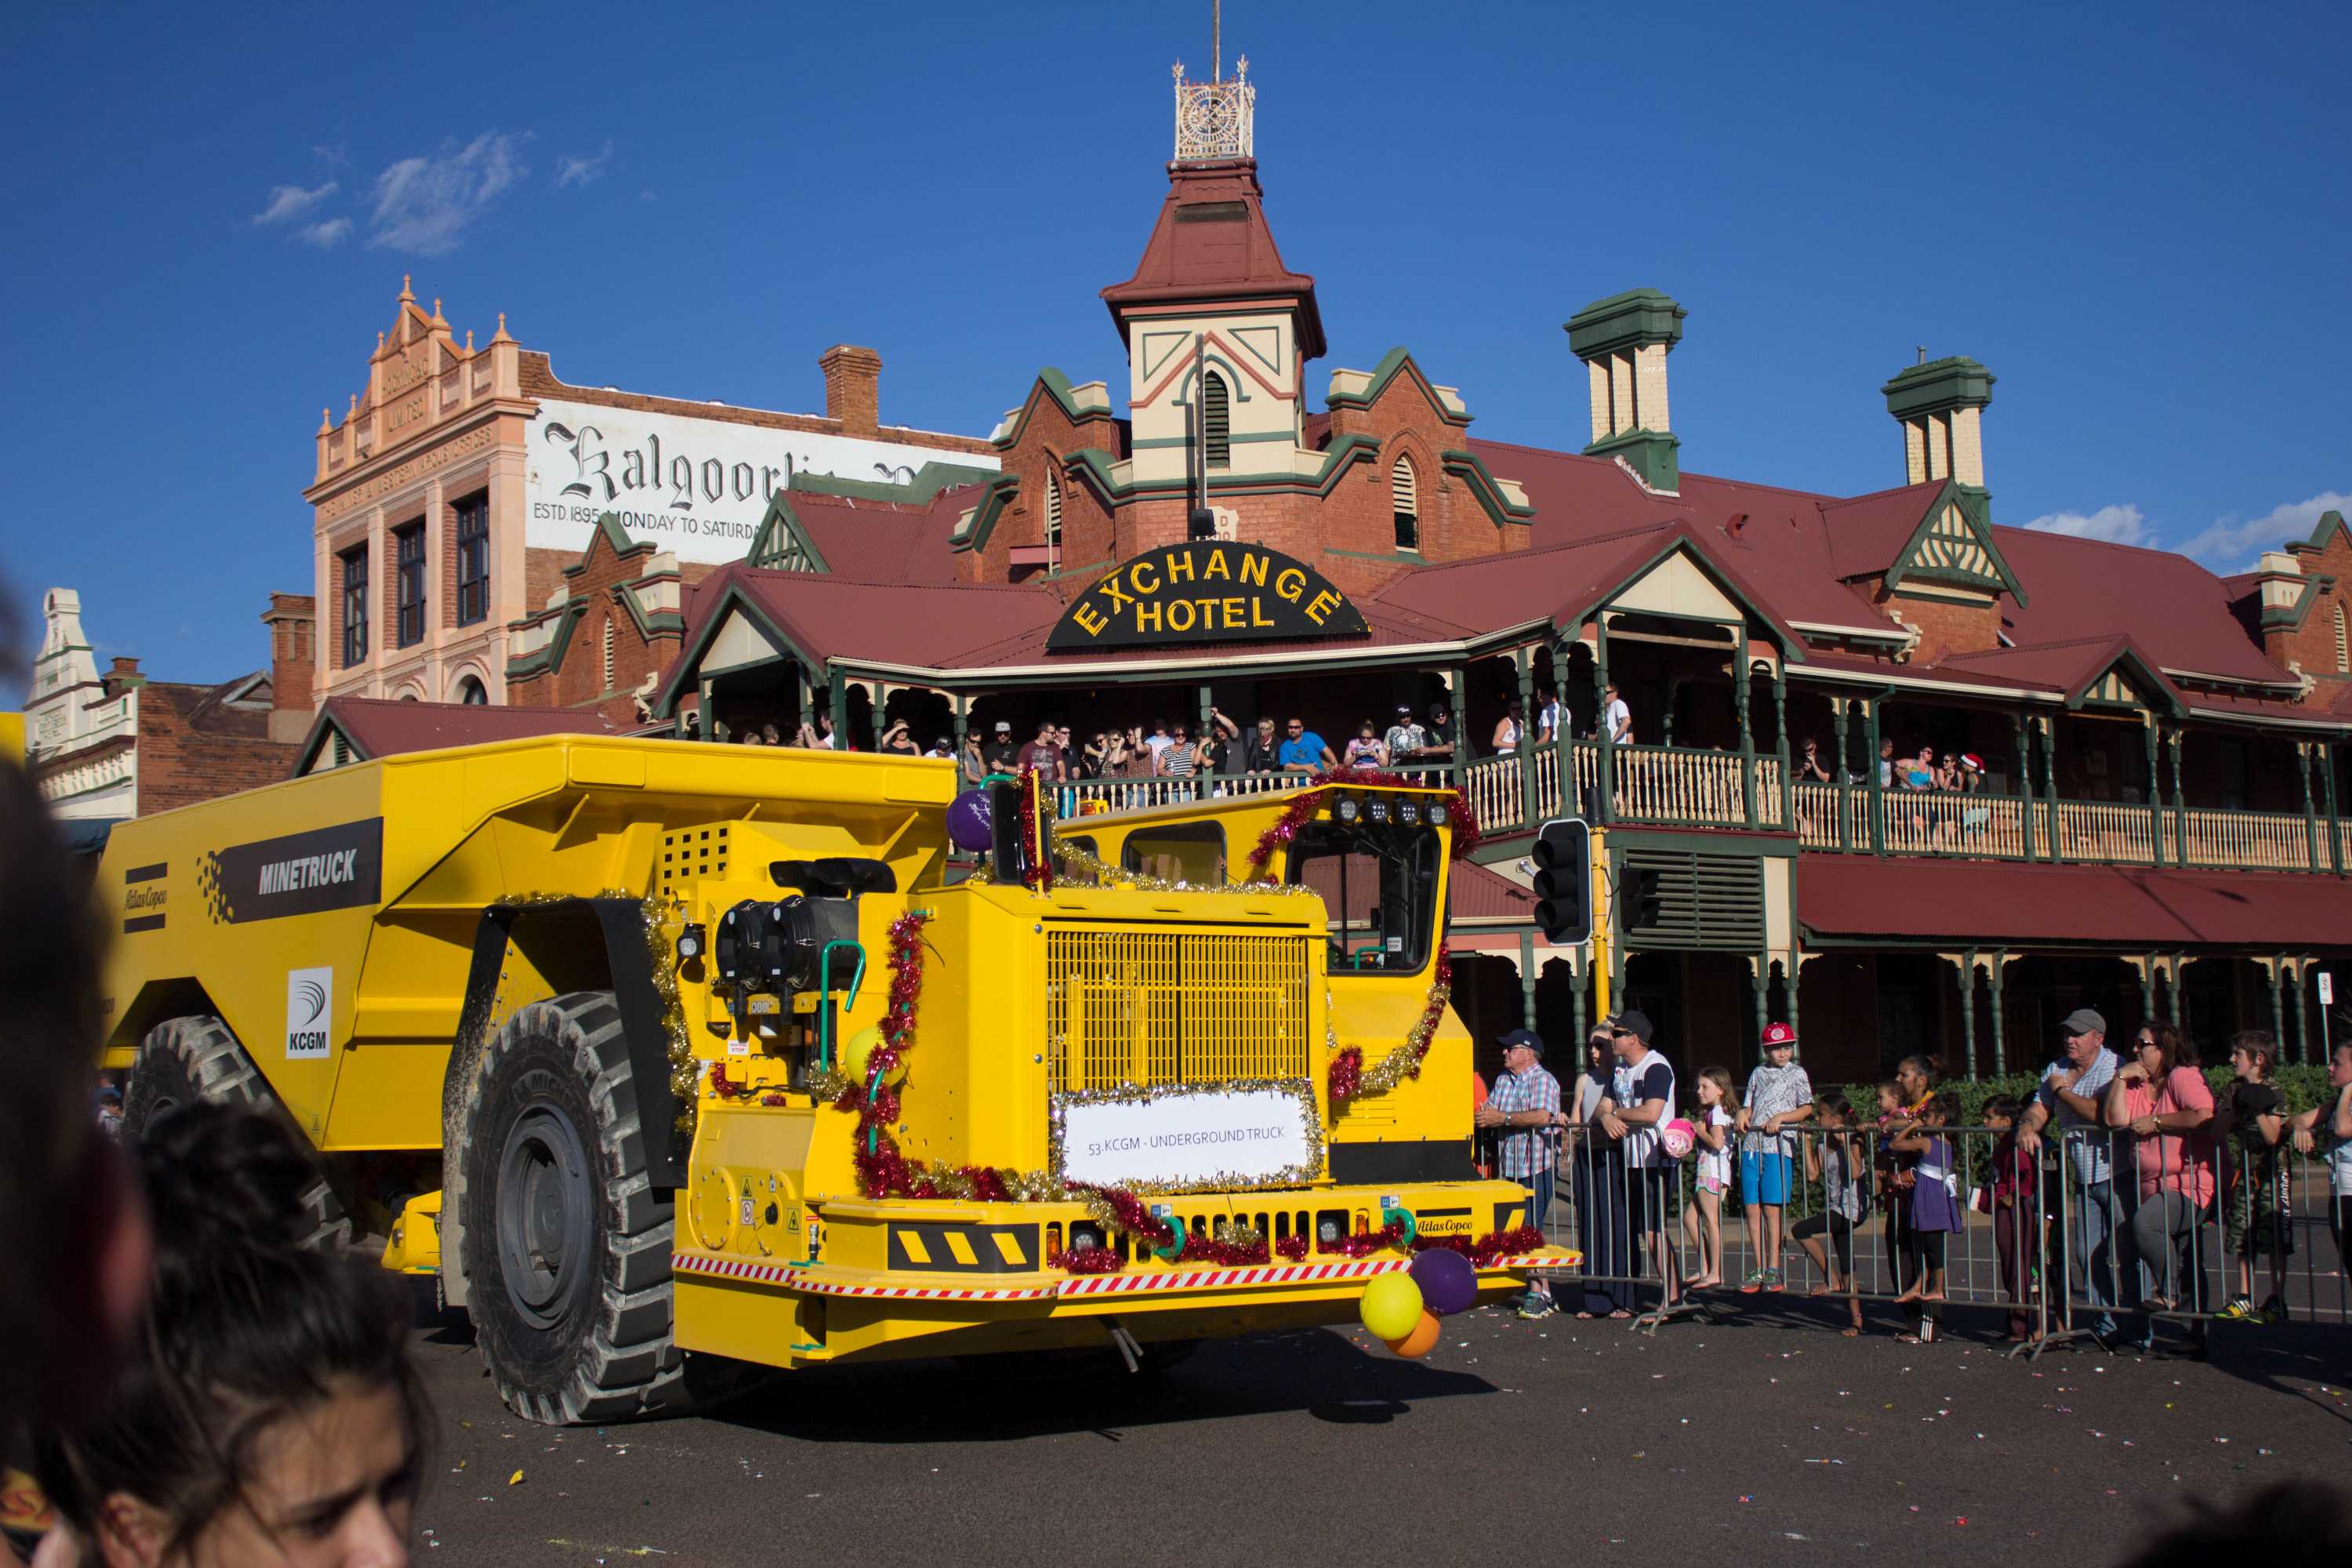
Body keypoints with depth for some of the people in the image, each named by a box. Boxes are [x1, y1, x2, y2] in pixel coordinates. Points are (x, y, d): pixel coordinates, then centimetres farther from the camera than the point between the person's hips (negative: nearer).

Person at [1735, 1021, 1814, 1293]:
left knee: (1771, 1209, -8)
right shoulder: (1758, 1073, 17)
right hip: (1752, 1145, 4)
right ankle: (1759, 1269, 8)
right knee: (1752, 1209, 1)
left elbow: (1807, 1108, 1)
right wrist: (1743, 1115, -3)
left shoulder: (1797, 1074, 6)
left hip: (1779, 1146, -4)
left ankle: (1774, 1269, -2)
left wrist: (1781, 1118, -13)